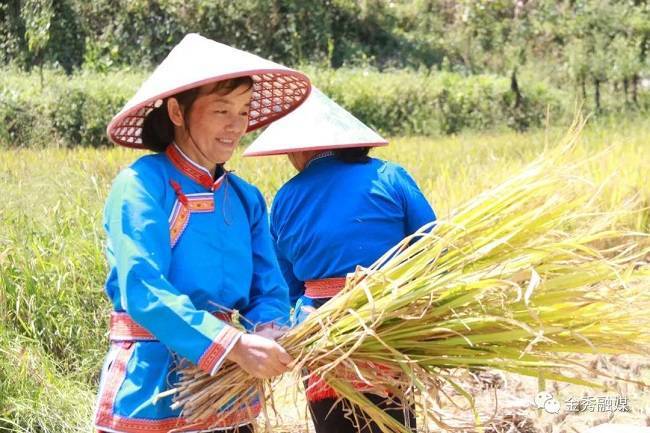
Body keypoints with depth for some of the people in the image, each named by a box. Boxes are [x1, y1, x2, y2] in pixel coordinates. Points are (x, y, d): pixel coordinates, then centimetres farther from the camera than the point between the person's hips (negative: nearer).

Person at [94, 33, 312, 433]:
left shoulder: (246, 198, 7)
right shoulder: (142, 185, -12)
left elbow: (270, 292, 3)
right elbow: (143, 291, -22)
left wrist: (266, 338, -19)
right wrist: (234, 344, -31)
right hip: (152, 397, -6)